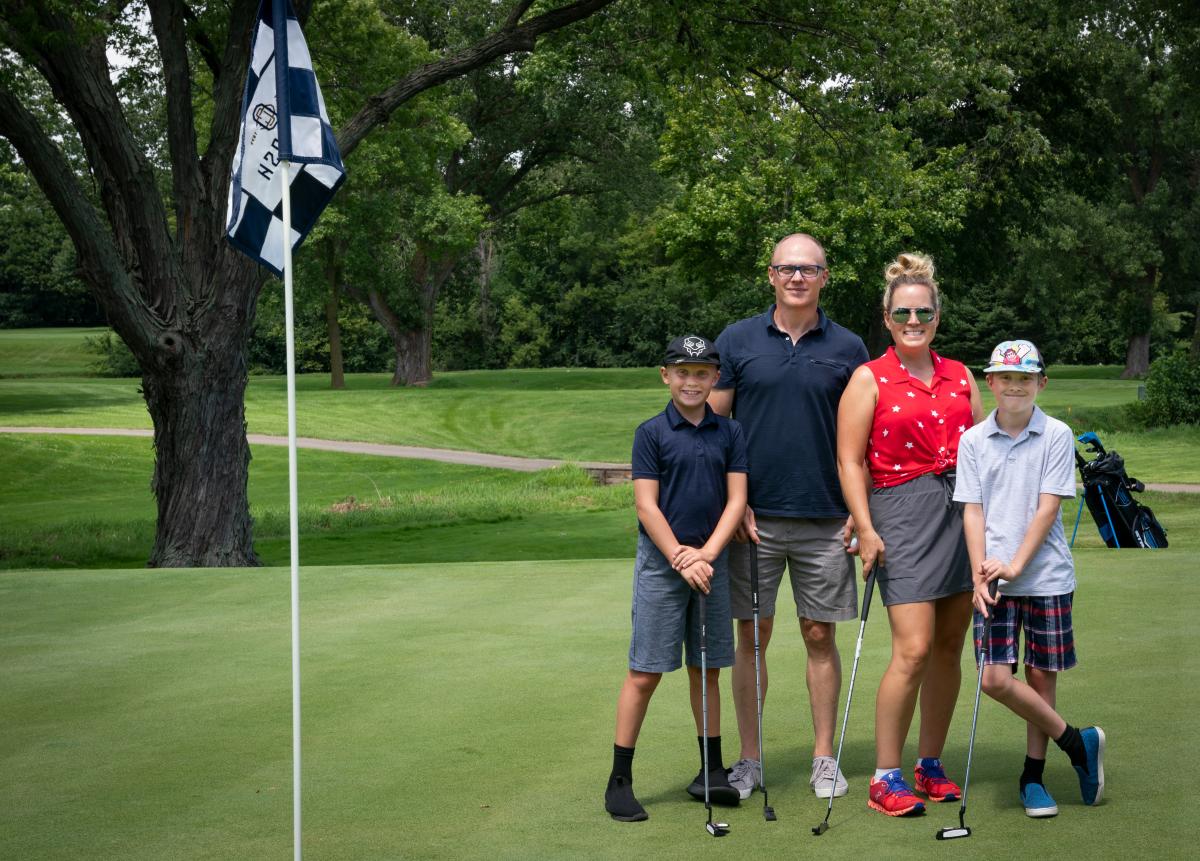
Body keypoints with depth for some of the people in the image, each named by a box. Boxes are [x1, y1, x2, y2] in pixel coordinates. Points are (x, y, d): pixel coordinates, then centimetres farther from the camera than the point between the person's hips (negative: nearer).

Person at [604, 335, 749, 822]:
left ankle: (711, 772, 19)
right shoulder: (651, 433, -4)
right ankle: (619, 781, 1)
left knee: (706, 670, 11)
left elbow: (736, 499, 2)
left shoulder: (730, 433, 6)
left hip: (712, 562, 4)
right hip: (660, 563, -3)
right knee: (645, 673, -4)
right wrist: (680, 558, -14)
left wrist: (706, 553, -11)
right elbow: (646, 506, -8)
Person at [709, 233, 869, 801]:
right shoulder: (737, 342, 3)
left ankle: (824, 759, 13)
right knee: (752, 636, 4)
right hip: (754, 518, 0)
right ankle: (749, 759, 12)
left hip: (825, 520, 0)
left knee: (820, 636, 5)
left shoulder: (847, 349, 4)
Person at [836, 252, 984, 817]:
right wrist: (865, 528, -11)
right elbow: (849, 460, -3)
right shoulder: (869, 379, 0)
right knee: (913, 649, -13)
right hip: (902, 512, -5)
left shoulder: (960, 376, 14)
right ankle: (885, 778, -5)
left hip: (964, 511, 5)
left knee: (949, 648, 7)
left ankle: (930, 766, 20)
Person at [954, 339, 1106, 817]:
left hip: (1046, 575, -1)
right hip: (994, 578, 1)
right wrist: (980, 573, -9)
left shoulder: (1057, 436, -1)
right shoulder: (973, 440, 5)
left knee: (1041, 675, 4)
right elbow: (973, 511, 2)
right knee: (996, 678, -9)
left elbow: (1047, 508, -6)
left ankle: (1032, 777, 18)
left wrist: (1016, 564, -15)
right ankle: (1077, 742, 8)